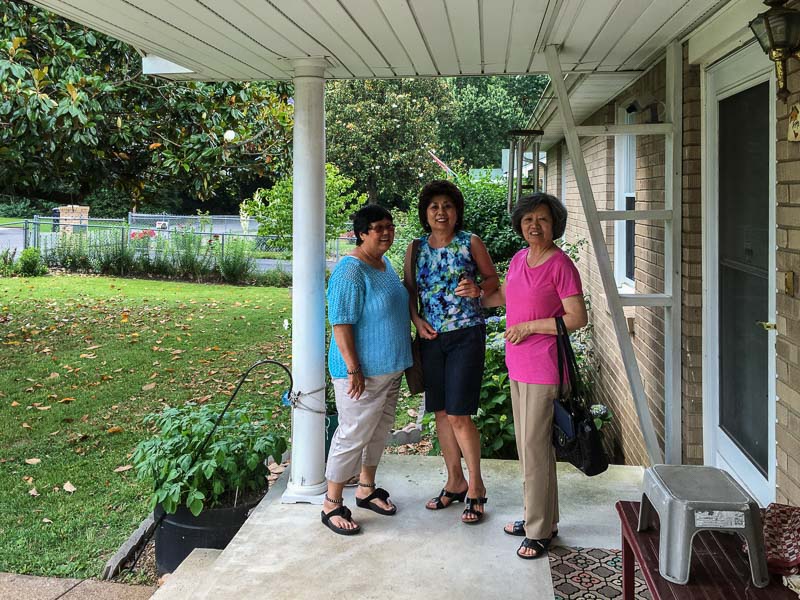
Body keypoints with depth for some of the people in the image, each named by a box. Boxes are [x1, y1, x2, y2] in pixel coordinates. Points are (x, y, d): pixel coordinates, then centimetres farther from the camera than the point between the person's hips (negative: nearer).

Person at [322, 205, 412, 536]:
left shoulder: (385, 264, 10)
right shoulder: (351, 271, -20)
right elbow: (341, 323, -23)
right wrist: (354, 369, -24)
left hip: (390, 368, 9)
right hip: (362, 371, -9)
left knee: (379, 430, 18)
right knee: (353, 435, -2)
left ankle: (367, 489, 35)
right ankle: (332, 505, 11)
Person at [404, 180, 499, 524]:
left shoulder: (470, 243, -2)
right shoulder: (415, 249, 7)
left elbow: (493, 278, 5)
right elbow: (409, 290, 12)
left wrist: (478, 289, -17)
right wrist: (416, 320, -4)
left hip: (466, 335, -4)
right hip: (431, 338, 5)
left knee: (458, 415, -8)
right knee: (441, 413, 11)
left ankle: (476, 487, 9)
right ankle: (455, 483, 26)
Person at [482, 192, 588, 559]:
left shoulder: (560, 265, -14)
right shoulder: (519, 259, 10)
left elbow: (577, 318, -16)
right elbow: (503, 296, 27)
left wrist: (528, 326, -16)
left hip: (543, 368, -8)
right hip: (517, 364, 8)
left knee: (535, 447, -3)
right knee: (528, 444, 16)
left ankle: (540, 531, 8)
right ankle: (539, 517, 29)